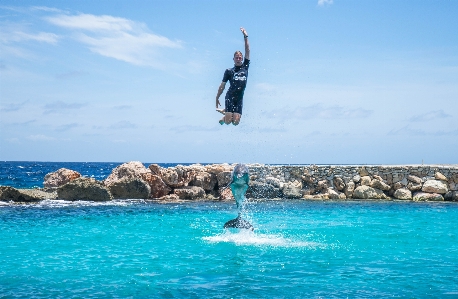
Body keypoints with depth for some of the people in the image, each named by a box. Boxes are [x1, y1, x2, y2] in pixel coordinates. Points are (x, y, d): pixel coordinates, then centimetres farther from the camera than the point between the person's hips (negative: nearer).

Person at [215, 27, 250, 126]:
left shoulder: (245, 67, 10)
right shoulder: (229, 71, 4)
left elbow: (247, 51, 6)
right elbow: (222, 86, 6)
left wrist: (245, 37, 2)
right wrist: (217, 98, 5)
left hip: (240, 98, 3)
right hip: (230, 96, -3)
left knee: (236, 122, -8)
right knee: (228, 121, -14)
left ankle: (226, 112, 25)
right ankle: (223, 118, 23)